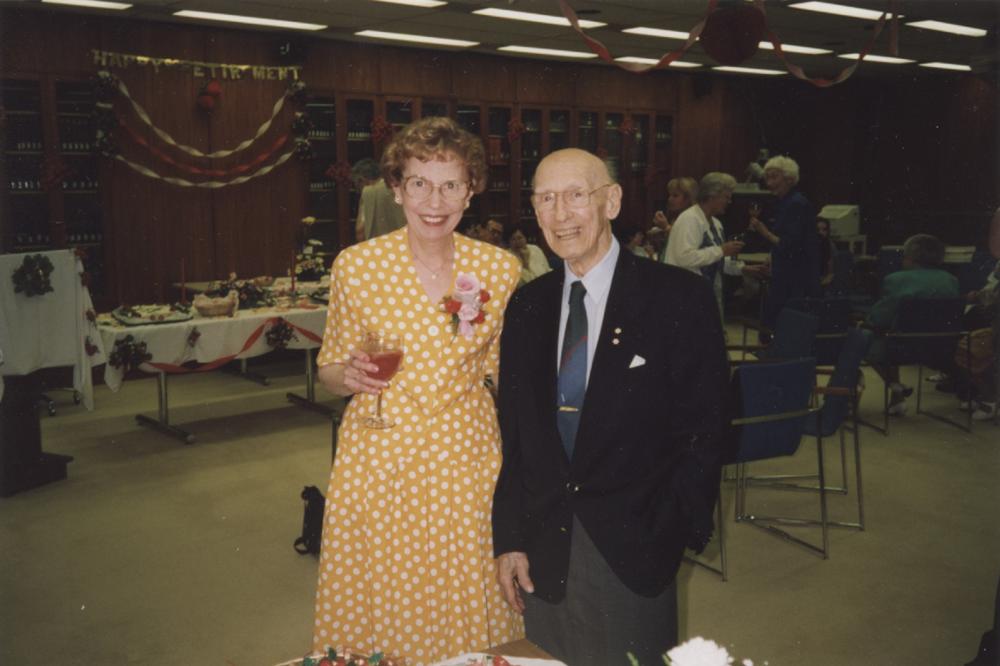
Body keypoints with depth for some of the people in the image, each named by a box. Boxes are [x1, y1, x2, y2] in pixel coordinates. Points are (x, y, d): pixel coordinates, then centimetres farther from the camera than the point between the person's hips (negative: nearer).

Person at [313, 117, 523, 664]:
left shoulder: (501, 270, -3)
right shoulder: (356, 265, -6)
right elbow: (329, 371, 5)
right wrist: (349, 375, -15)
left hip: (465, 459, 1)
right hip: (377, 461, -1)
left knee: (464, 617, 11)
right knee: (378, 610, 10)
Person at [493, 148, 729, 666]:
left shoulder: (680, 298, -8)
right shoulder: (526, 306, 6)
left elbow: (703, 432, -7)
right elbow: (512, 430, 8)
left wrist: (669, 536, -11)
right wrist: (509, 539, 4)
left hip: (633, 554, -3)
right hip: (543, 553, 4)